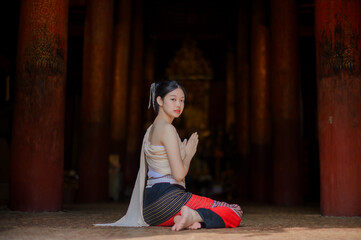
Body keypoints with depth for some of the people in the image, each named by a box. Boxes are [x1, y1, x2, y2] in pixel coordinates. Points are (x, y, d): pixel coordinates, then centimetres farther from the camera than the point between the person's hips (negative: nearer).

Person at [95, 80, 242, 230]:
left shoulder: (151, 130, 18)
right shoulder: (167, 129, -11)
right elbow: (179, 174, -15)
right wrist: (189, 153, 3)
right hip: (167, 199, -9)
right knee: (235, 212, -4)